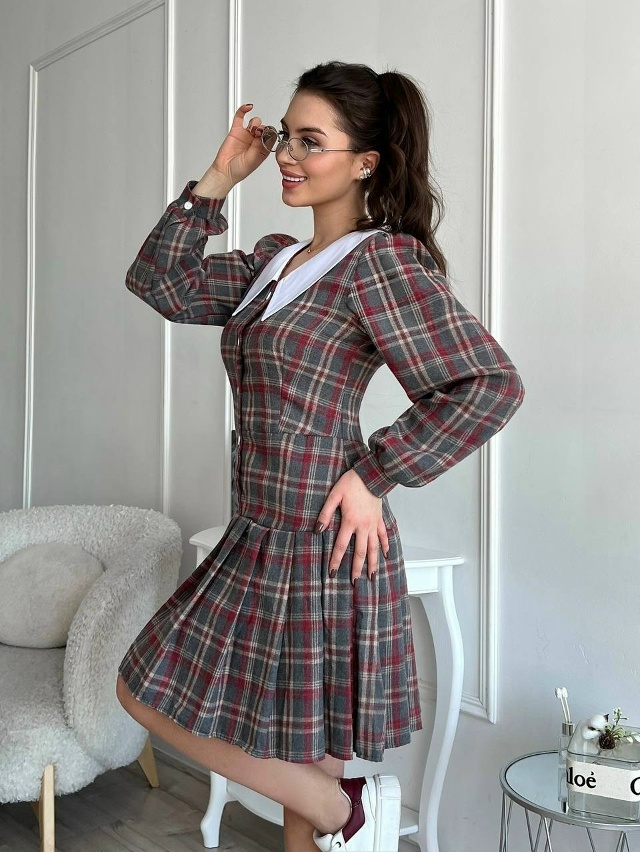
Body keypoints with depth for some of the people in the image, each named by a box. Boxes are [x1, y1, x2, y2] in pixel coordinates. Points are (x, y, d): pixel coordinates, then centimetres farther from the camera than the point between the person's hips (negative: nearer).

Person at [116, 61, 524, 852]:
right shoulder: (274, 260, 12)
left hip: (319, 545, -9)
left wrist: (374, 473, -15)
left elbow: (489, 385, -18)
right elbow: (161, 283, 14)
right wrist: (217, 180, 7)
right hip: (263, 536, 9)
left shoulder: (382, 261, -12)